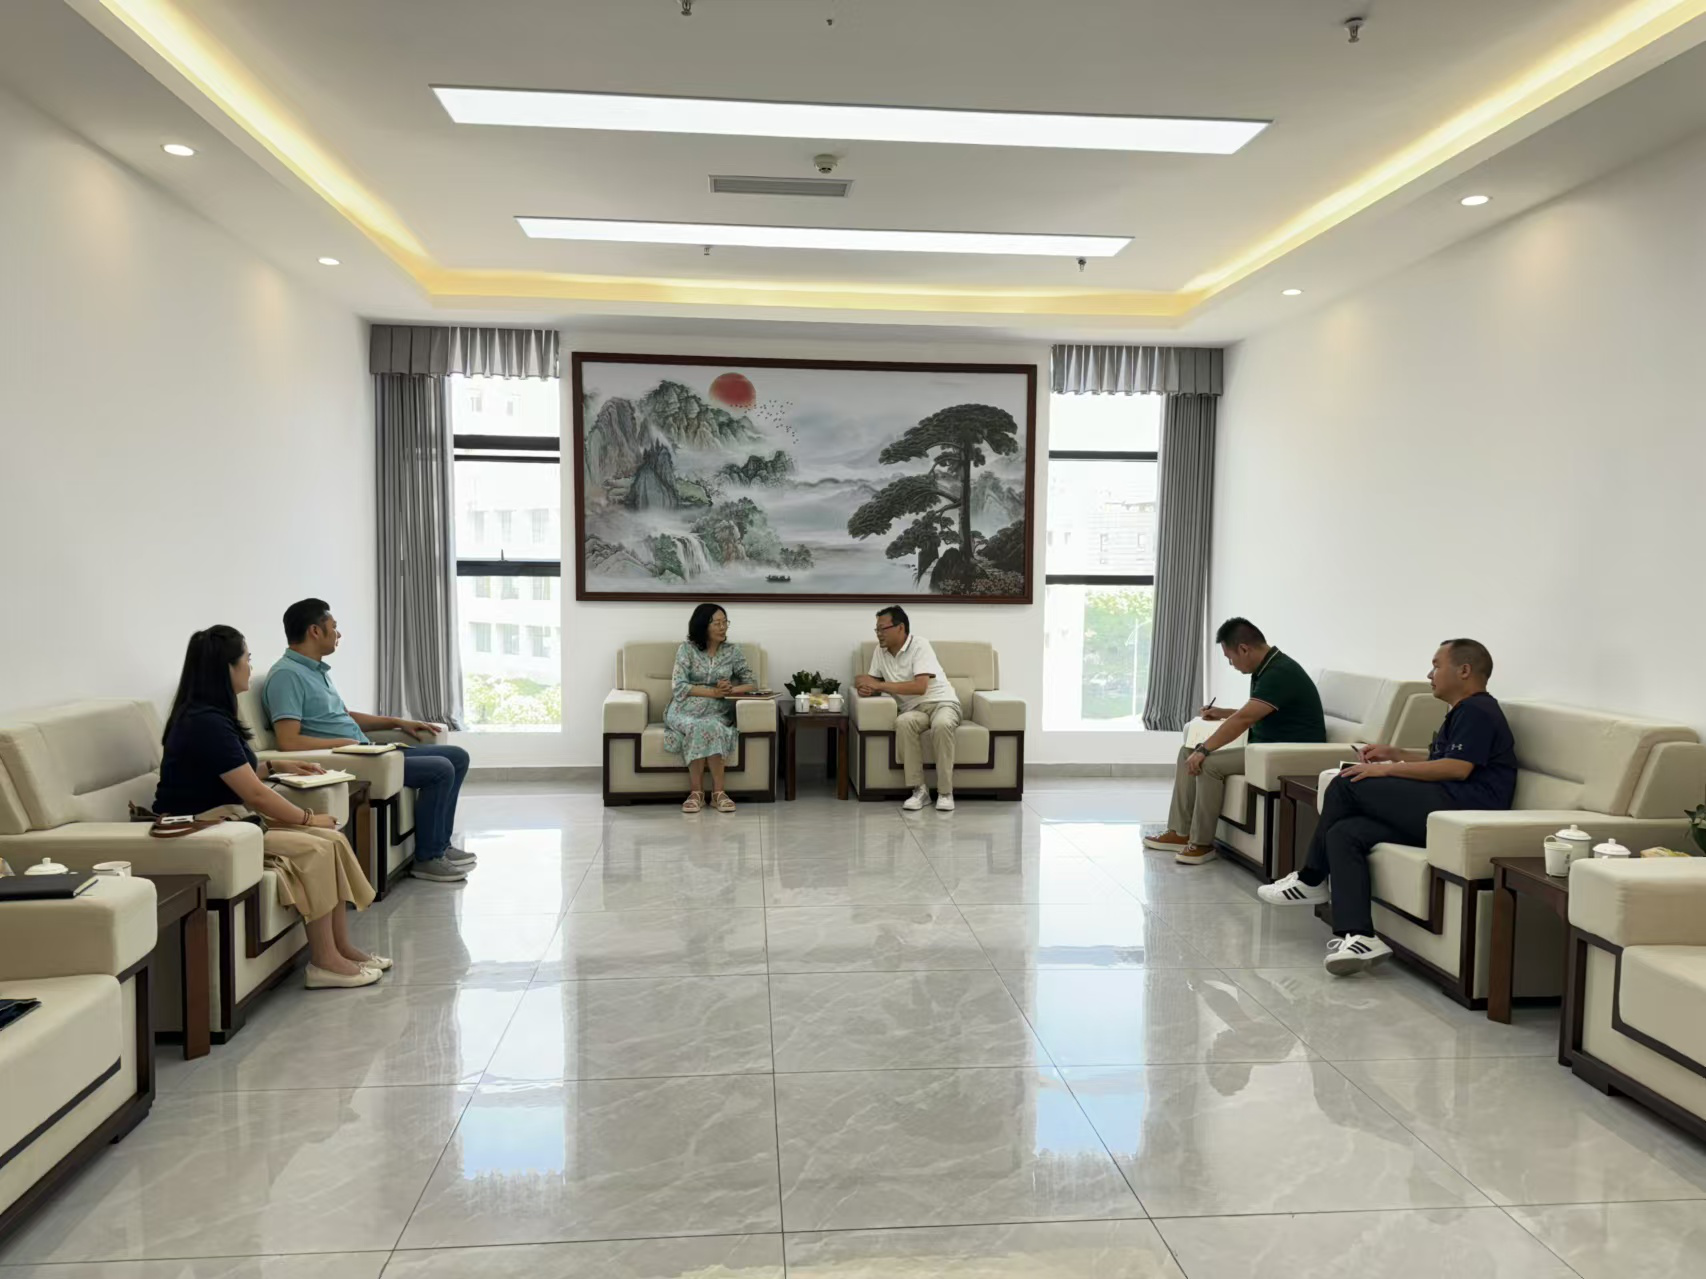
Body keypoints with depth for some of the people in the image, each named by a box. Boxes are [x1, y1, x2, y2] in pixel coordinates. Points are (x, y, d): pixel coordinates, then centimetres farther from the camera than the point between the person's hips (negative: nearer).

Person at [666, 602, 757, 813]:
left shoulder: (733, 651, 8)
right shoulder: (687, 649, 0)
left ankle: (717, 792, -31)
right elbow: (678, 686, -9)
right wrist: (713, 691, -18)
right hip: (686, 710, -1)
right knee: (698, 727, -36)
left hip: (717, 711, 2)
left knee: (710, 727, -35)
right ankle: (696, 792, -29)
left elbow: (752, 683, 6)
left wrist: (730, 690, -15)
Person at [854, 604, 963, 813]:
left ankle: (945, 792, -26)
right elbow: (875, 685, 11)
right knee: (903, 722, -33)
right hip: (914, 709, 4)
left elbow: (920, 687, -24)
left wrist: (878, 685, -22)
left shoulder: (919, 645, -13)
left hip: (942, 702, -4)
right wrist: (866, 688, -16)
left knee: (941, 725, -38)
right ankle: (919, 790, -26)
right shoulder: (880, 651, 6)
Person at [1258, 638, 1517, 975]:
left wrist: (1388, 770, -13)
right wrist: (1395, 754, 31)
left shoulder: (1478, 711, -5)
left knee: (1345, 785, -13)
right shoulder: (1462, 712, 28)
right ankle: (1357, 936, -23)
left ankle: (1311, 880, 2)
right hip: (1437, 812, 10)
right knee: (1343, 833, -10)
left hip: (1461, 807, -10)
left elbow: (1457, 768, -17)